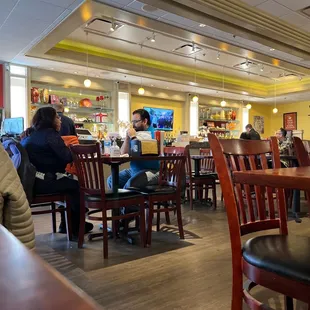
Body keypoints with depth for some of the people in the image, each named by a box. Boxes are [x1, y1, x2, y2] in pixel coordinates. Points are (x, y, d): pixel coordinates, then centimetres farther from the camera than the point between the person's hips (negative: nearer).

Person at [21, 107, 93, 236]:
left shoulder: (30, 134, 17)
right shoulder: (49, 133, -10)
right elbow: (67, 157, -15)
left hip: (30, 179, 9)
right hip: (41, 182, -9)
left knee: (70, 182, 21)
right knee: (76, 185, 6)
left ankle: (66, 224, 27)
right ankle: (75, 227, 20)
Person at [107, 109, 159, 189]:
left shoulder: (152, 134, -10)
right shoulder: (136, 133, 10)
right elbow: (123, 153, 8)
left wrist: (133, 137, -14)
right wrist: (127, 137, -3)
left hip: (150, 171, -7)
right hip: (134, 170, 8)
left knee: (130, 183, -32)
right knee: (111, 180, -3)